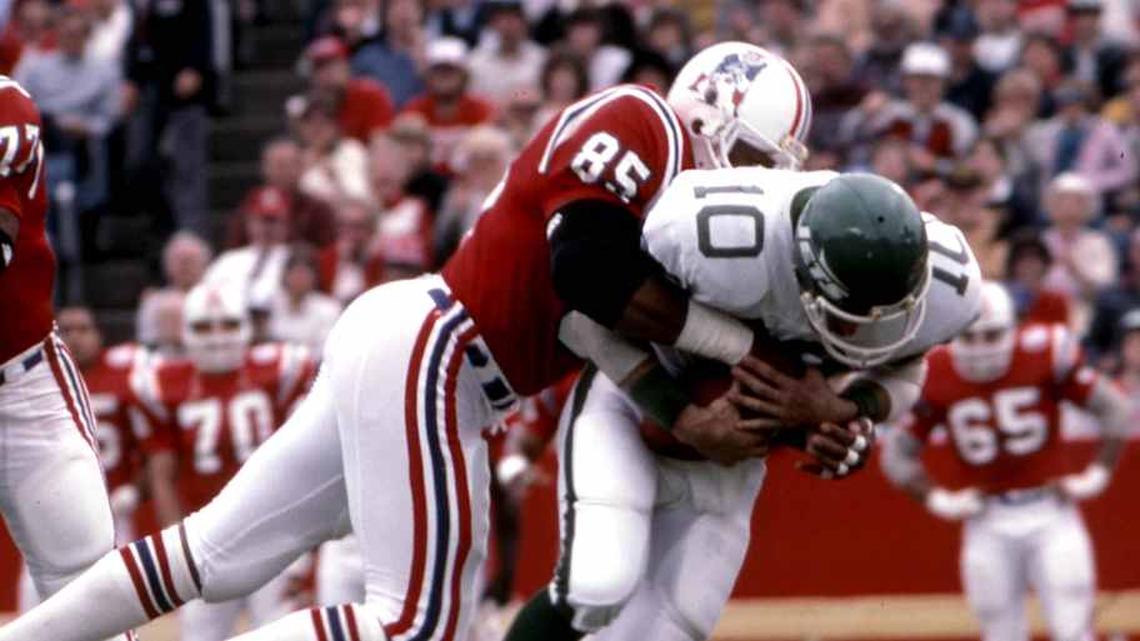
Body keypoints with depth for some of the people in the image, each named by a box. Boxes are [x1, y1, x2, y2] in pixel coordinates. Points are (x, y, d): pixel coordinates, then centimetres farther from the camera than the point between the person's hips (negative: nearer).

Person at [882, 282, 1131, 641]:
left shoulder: (1042, 355, -10)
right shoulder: (934, 378, -5)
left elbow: (1115, 409, -1)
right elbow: (898, 453, 6)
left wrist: (1097, 476, -6)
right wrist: (938, 501, -4)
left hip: (1050, 513, -1)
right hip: (988, 526, 1)